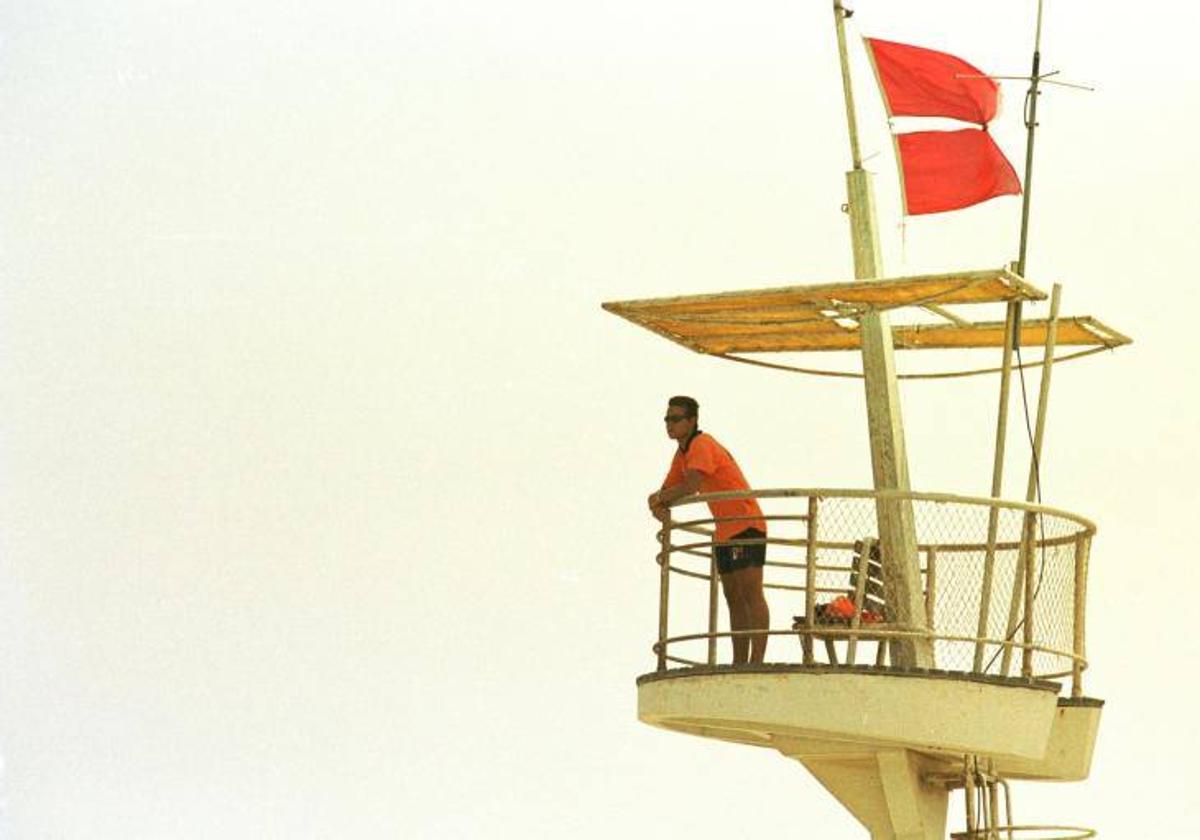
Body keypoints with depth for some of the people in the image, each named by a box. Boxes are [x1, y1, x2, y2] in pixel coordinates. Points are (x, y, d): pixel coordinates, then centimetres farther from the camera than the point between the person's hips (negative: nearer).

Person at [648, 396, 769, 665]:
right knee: (734, 599, 8)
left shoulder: (702, 445, -14)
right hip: (724, 530, 10)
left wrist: (659, 498, -11)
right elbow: (667, 490, 19)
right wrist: (658, 505, -6)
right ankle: (739, 664, 8)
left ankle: (757, 661, -22)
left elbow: (692, 485, -28)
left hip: (746, 525, -10)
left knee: (751, 592, -15)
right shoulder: (682, 453, 16)